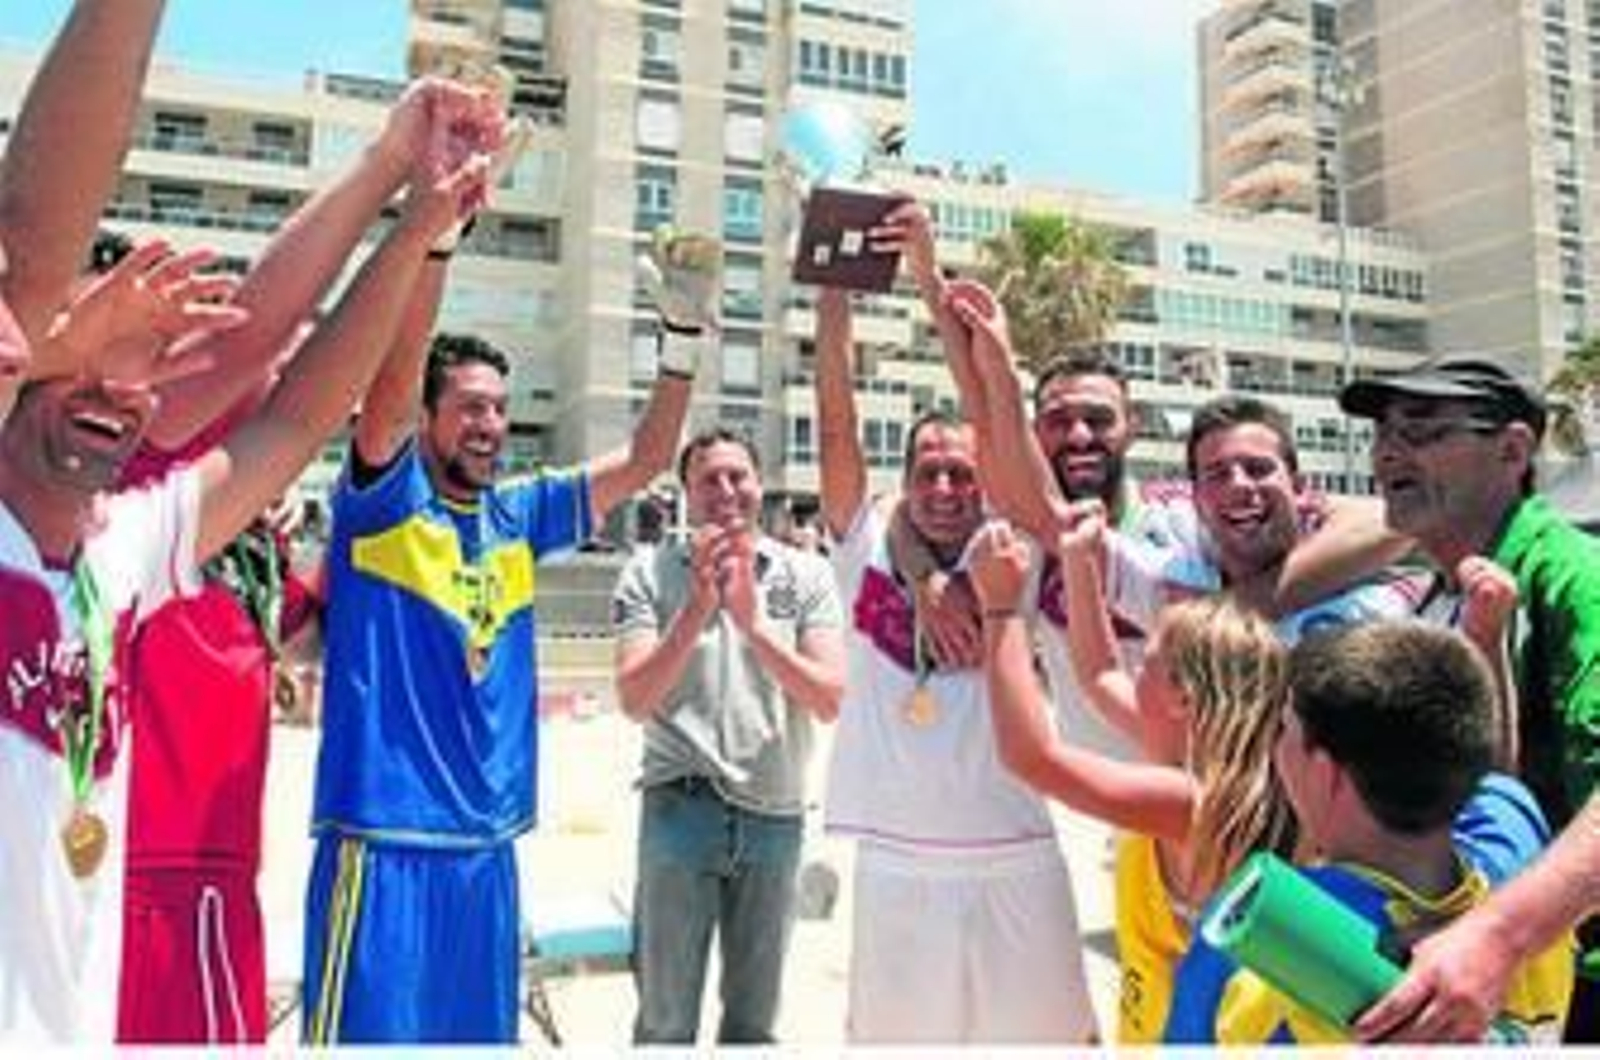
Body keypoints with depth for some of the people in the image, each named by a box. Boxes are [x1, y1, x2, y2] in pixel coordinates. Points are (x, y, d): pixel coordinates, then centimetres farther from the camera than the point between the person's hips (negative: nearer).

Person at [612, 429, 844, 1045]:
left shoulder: (806, 574, 0)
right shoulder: (651, 572, -3)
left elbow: (829, 701, -9)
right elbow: (635, 700, -12)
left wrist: (754, 624, -21)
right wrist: (697, 608, -23)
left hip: (775, 816, 2)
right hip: (681, 809, -2)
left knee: (754, 1017, 18)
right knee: (667, 1020, 10)